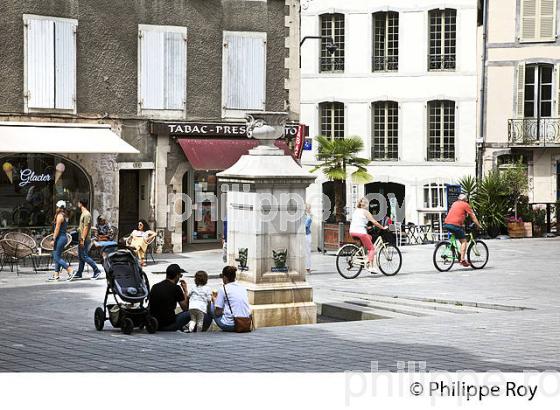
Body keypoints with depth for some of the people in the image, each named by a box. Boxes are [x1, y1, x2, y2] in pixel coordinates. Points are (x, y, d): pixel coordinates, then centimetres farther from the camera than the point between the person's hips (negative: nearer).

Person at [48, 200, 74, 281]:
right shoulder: (65, 216, 14)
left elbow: (57, 228, -17)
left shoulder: (59, 216, -13)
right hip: (64, 237, 10)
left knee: (57, 257, -8)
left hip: (60, 238, -10)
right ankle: (56, 274, 12)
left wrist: (53, 239, -16)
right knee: (57, 256, 12)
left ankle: (69, 269, -14)